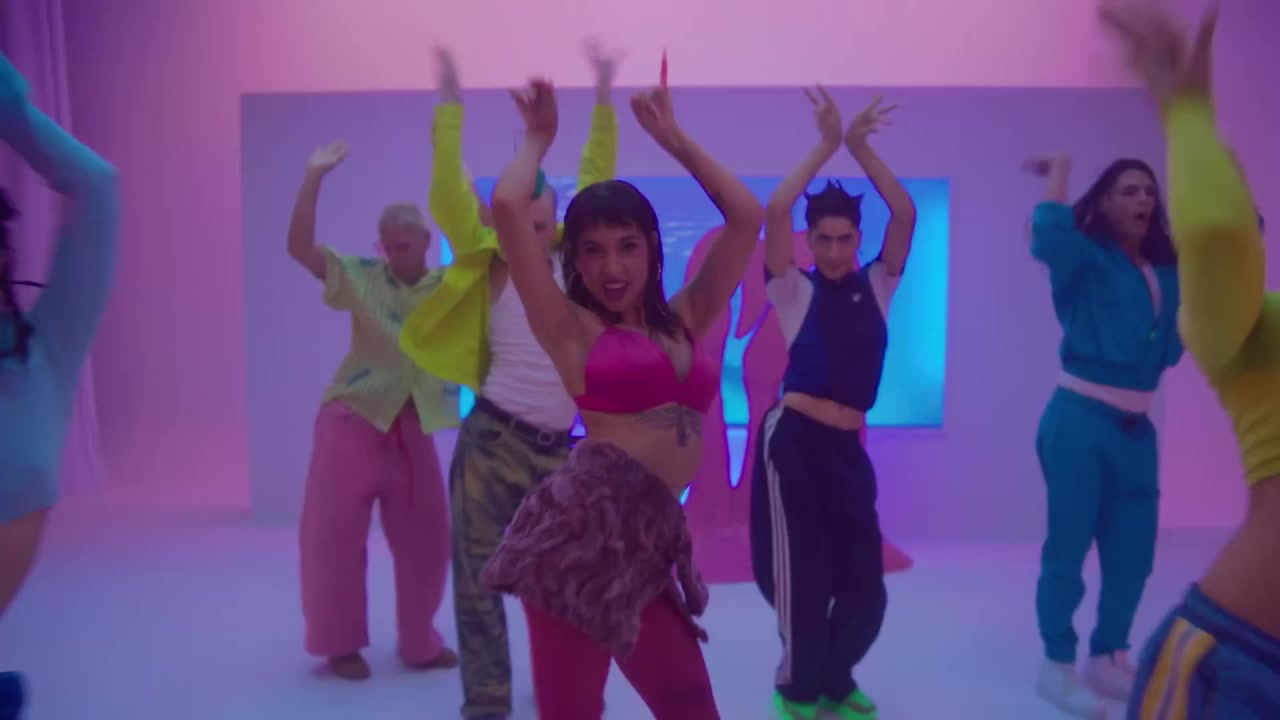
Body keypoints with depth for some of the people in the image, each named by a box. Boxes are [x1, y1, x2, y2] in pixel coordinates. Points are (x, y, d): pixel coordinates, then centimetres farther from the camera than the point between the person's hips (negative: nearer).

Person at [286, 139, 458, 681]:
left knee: (425, 539, 9)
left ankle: (419, 640, 27)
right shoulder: (362, 277, -4)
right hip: (351, 420, -2)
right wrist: (314, 176, -20)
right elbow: (299, 246, -11)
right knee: (335, 536, 4)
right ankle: (341, 643, 23)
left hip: (412, 429, 2)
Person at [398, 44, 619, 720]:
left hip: (558, 446, 4)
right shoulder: (491, 263, -1)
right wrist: (450, 99, -8)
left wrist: (603, 92, 12)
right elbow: (450, 189, -8)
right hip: (494, 440, -4)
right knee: (478, 577, 2)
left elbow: (596, 176, 10)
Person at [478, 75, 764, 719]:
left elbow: (746, 215, 18)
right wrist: (539, 137, 14)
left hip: (649, 539, 5)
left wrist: (672, 137, 22)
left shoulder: (685, 320, 16)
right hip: (582, 527, -5)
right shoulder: (572, 329, 4)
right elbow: (508, 207, -4)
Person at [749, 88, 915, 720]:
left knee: (867, 586, 7)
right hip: (793, 440, -4)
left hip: (848, 448, 4)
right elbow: (774, 210, -12)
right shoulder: (794, 291, 0)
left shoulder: (876, 286, 9)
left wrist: (861, 148, -3)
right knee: (803, 578, 5)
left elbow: (905, 215, -1)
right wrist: (827, 143, -7)